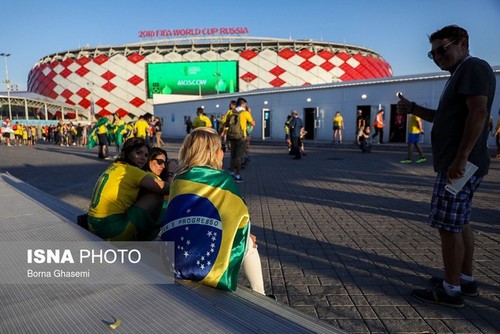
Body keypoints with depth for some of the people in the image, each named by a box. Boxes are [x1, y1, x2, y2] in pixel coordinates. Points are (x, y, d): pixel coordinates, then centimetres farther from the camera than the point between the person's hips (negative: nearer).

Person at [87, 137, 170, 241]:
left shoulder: (113, 166, 12)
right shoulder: (131, 170, -11)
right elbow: (165, 188, -14)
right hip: (113, 230, -9)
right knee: (157, 195, -3)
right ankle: (147, 239, 12)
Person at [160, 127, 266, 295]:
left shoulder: (178, 179, 9)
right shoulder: (224, 179, -4)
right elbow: (241, 218, 2)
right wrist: (246, 234, 25)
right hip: (209, 266, -5)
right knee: (248, 242, 24)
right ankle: (259, 295, 35)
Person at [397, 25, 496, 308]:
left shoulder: (474, 67, -9)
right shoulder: (461, 74, 21)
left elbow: (478, 112, -21)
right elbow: (444, 116, 26)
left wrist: (460, 159, -26)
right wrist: (412, 109, 11)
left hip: (460, 166, -11)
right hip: (457, 164, 11)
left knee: (448, 226, -6)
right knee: (460, 223, 16)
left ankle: (451, 290, 5)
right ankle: (466, 279, 27)